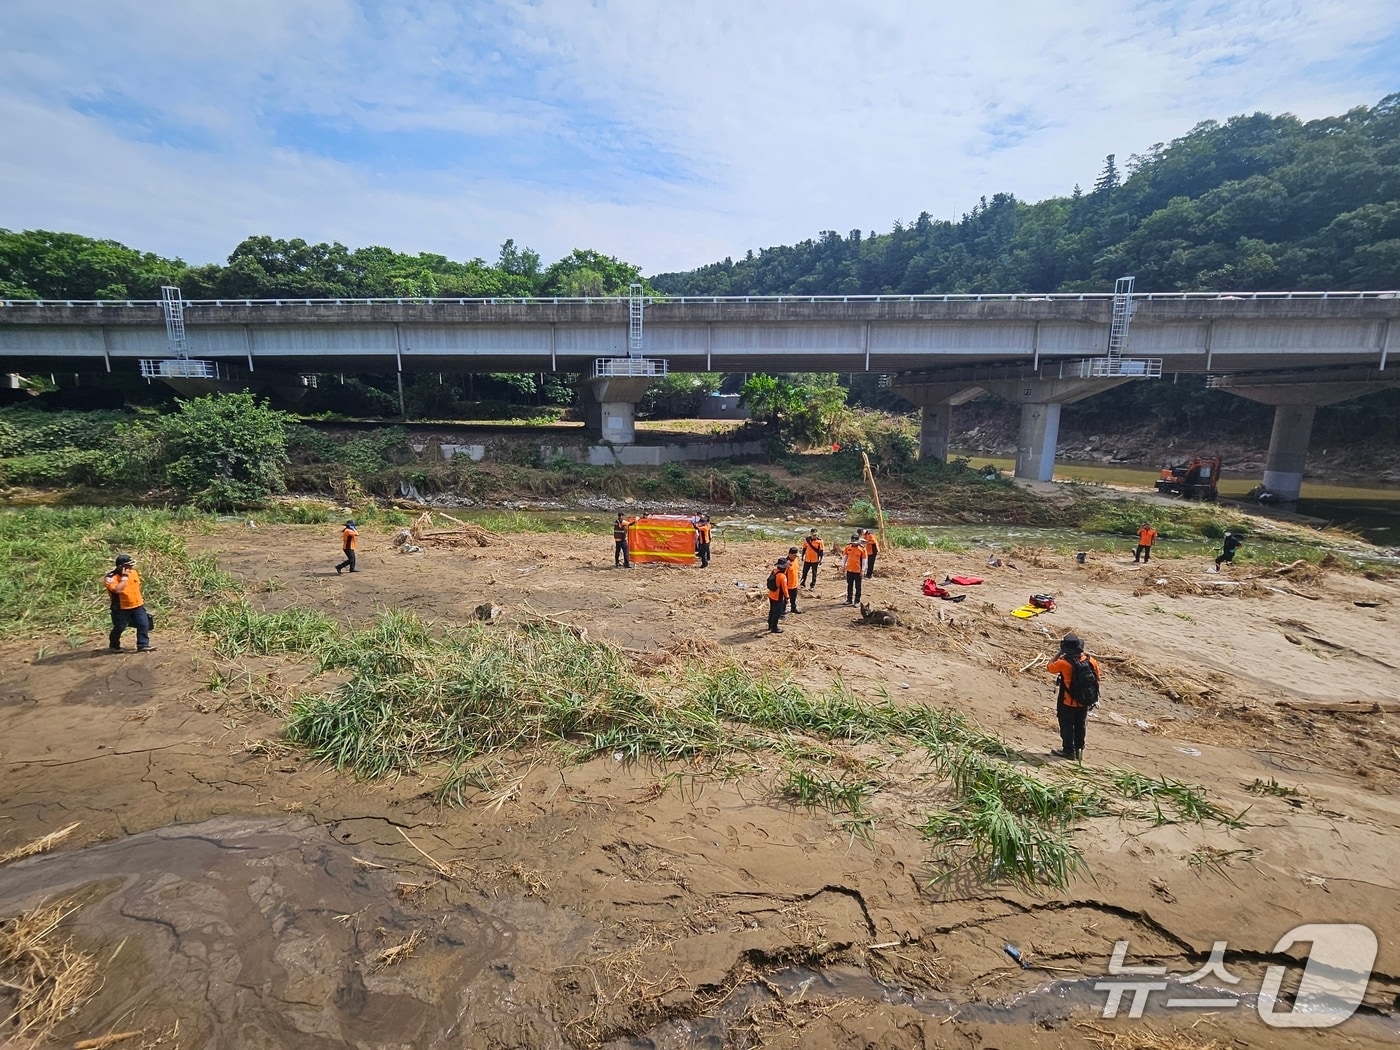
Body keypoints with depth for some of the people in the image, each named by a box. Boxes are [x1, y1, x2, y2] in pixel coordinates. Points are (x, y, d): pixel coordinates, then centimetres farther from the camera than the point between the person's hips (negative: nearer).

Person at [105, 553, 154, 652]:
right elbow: (117, 590, -34)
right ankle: (114, 645, 33)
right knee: (119, 627, 9)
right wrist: (124, 577, -30)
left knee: (143, 624, -4)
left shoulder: (134, 572, 2)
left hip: (138, 605, 5)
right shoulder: (111, 577, -18)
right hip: (122, 608, -5)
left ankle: (143, 645, 1)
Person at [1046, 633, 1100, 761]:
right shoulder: (1092, 661, -10)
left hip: (1068, 703, -5)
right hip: (1085, 702, 5)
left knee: (1067, 726, 12)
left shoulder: (1064, 663, -26)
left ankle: (1069, 750, 21)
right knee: (1080, 725, 22)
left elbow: (1049, 667, -6)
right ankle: (1079, 750, 35)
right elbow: (1096, 680, 2)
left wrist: (1059, 653, -4)